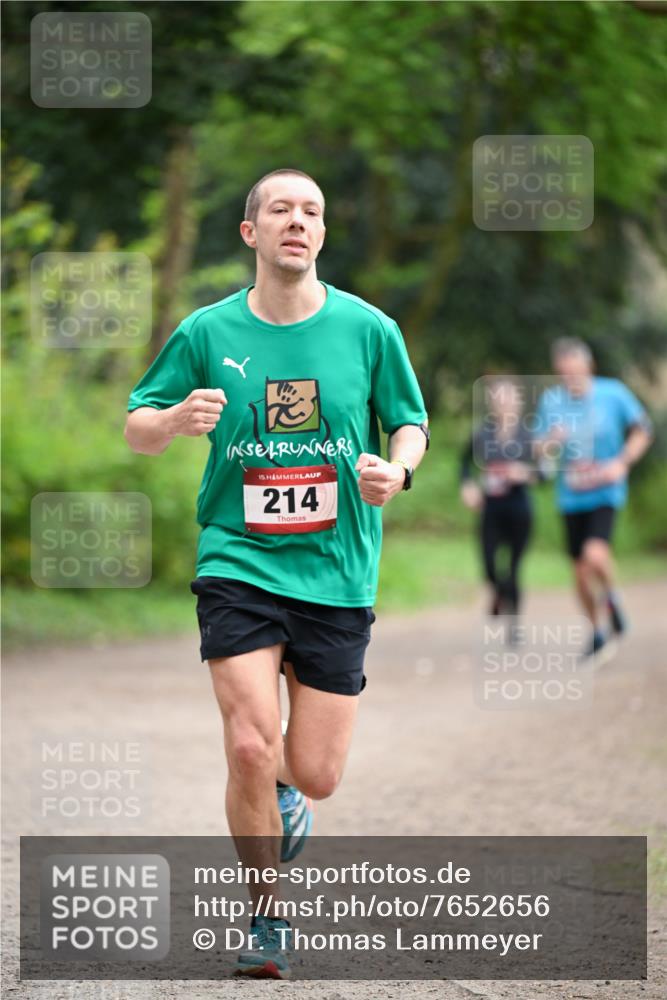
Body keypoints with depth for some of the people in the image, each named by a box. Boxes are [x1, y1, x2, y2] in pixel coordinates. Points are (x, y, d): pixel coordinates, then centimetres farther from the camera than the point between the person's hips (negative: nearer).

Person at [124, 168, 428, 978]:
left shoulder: (368, 329, 0)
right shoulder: (206, 333, -1)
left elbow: (411, 424, 12)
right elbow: (137, 430, 7)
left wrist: (397, 468, -11)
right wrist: (178, 418, -16)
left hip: (337, 572, 1)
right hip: (238, 565, -1)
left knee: (316, 775, 1)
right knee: (250, 745, -16)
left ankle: (280, 789, 41)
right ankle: (266, 920, 5)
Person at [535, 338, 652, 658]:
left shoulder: (613, 394, -8)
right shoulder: (551, 400, -3)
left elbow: (641, 431, 4)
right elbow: (543, 450, 0)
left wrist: (622, 462, -10)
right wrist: (552, 440, -23)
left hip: (605, 491, -3)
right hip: (571, 496, 3)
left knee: (595, 554, -25)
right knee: (581, 571, 7)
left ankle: (610, 597, 7)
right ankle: (599, 629, 29)